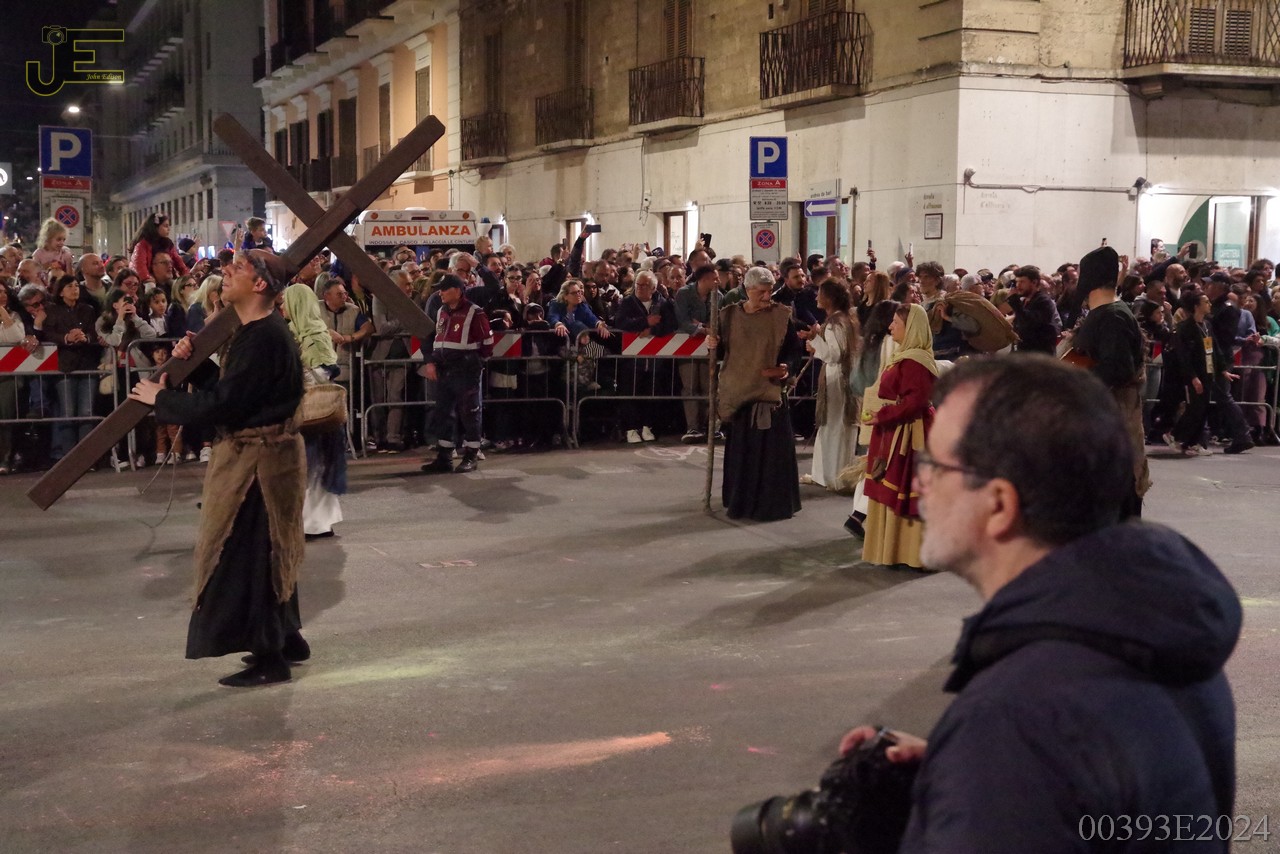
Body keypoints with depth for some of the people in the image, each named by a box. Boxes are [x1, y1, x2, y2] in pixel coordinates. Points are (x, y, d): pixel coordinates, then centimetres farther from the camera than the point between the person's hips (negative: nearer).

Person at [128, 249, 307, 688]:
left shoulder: (265, 338, -22)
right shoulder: (255, 331, 11)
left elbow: (221, 403, -24)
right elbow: (229, 387, 15)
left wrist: (161, 398, -12)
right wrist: (195, 361, 1)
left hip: (260, 458, -10)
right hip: (254, 452, 11)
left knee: (249, 553, -3)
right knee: (267, 552, 19)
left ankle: (269, 658, 6)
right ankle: (287, 638, 30)